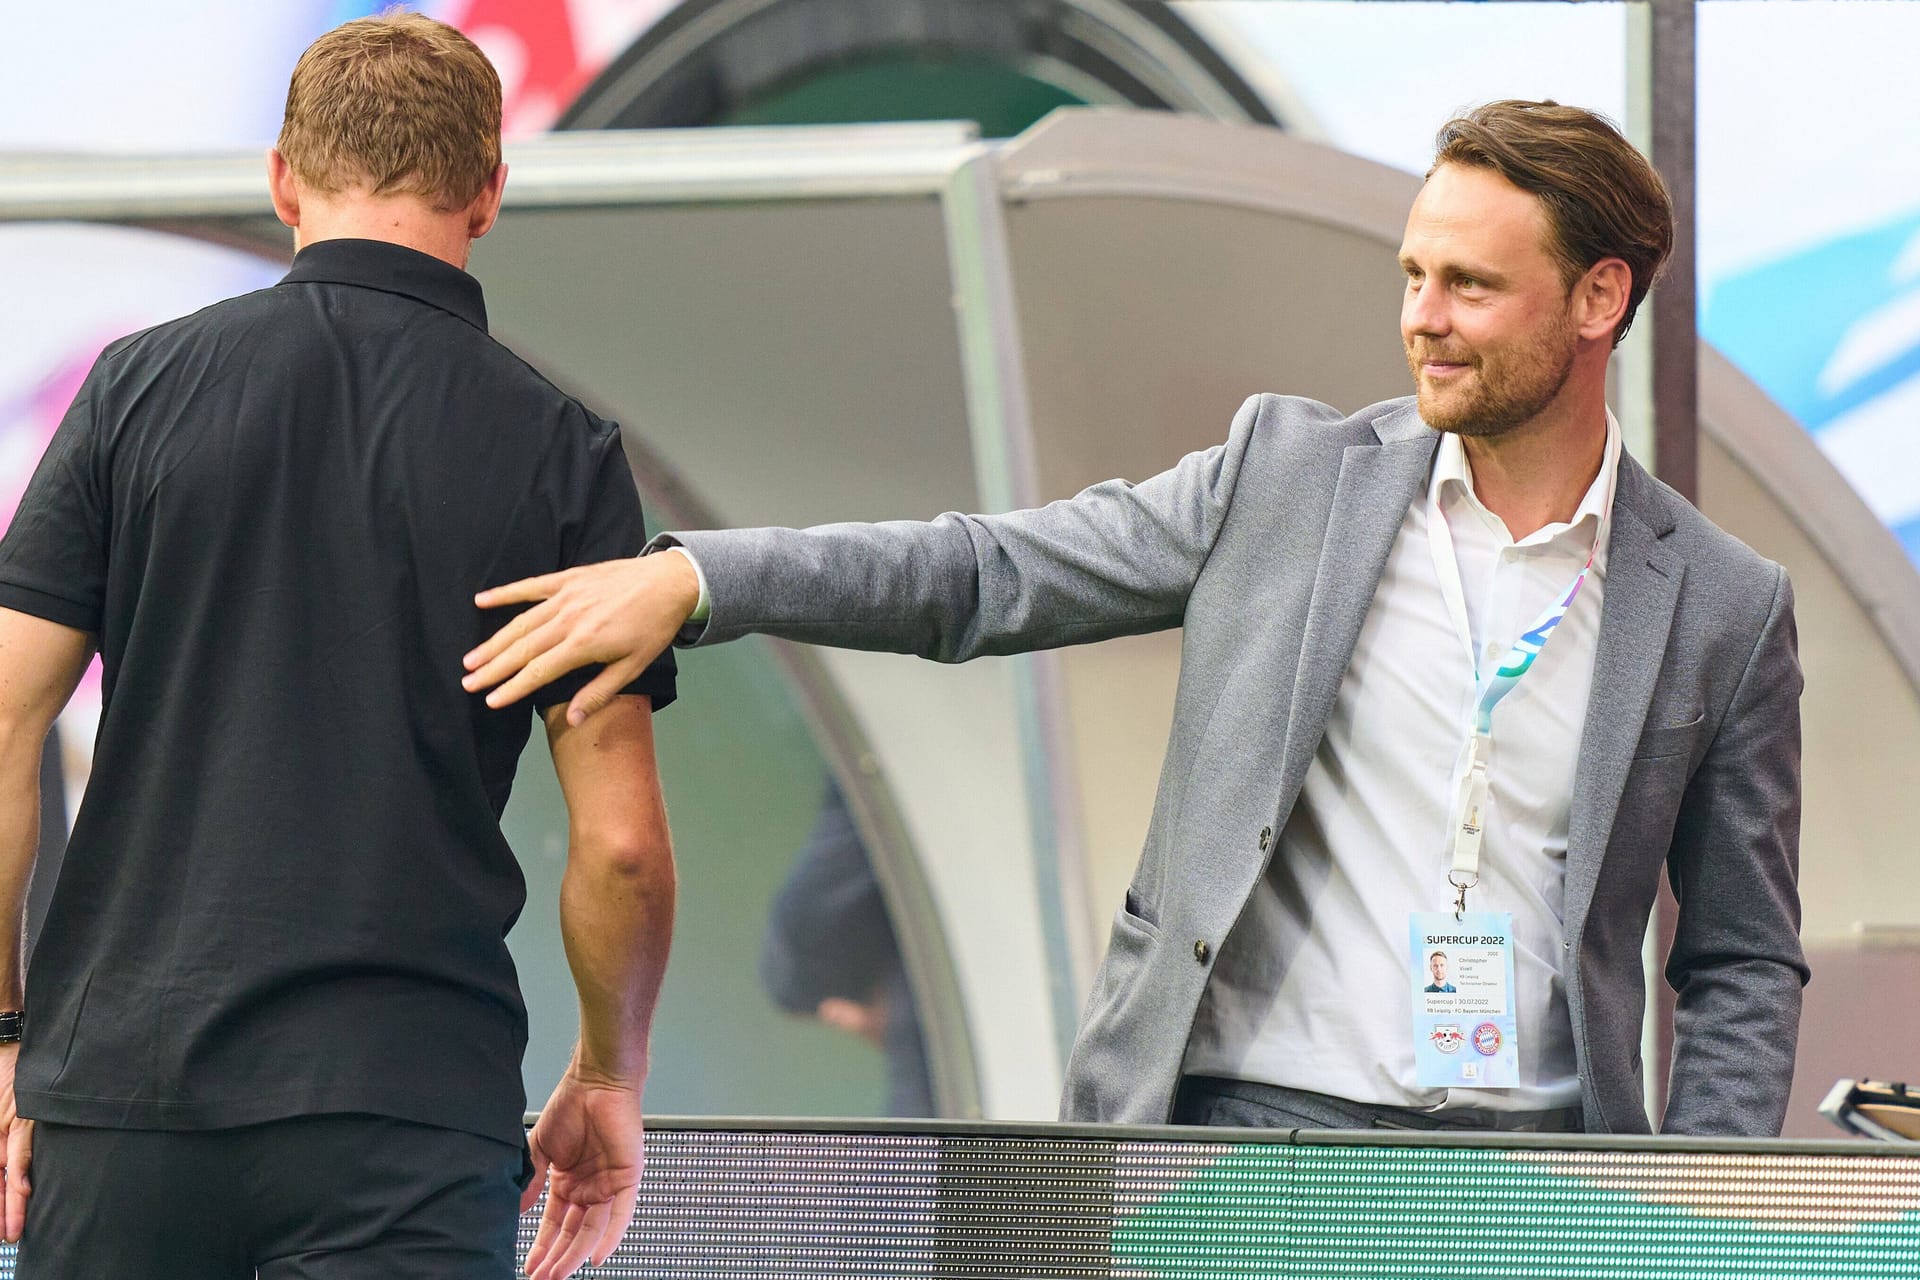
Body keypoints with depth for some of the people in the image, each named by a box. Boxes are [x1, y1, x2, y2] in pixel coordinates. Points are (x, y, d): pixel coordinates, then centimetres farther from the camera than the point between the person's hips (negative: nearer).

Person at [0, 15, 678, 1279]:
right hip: (411, 1118, -1)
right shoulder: (561, 450, 2)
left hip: (122, 1082, 1)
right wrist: (608, 1082, 15)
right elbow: (621, 841, 0)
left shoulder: (143, 383, 4)